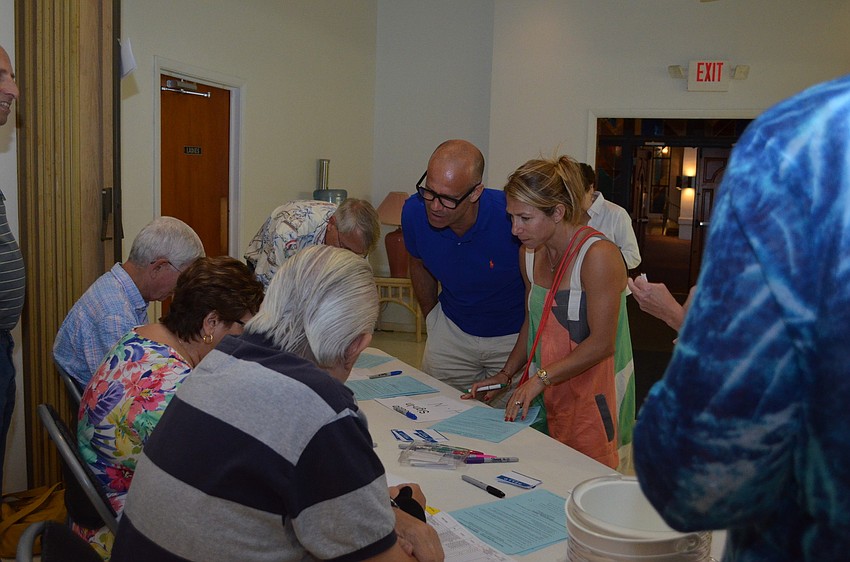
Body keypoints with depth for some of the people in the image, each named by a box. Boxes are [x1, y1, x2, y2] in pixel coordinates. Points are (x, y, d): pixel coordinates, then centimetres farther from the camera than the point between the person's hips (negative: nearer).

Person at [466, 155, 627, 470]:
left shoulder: (598, 255, -17)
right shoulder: (529, 254, 7)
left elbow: (601, 343, -18)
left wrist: (541, 378, -18)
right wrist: (506, 374, 10)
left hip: (586, 399, -6)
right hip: (538, 396, 6)